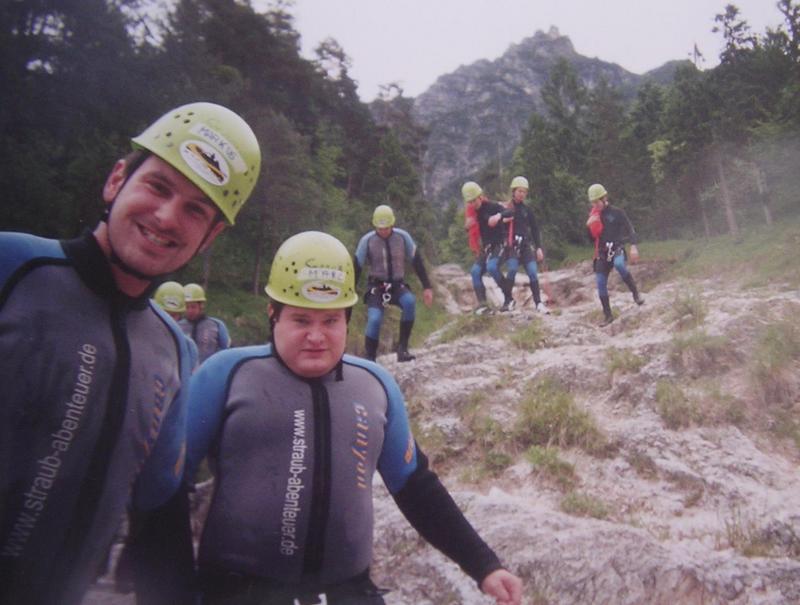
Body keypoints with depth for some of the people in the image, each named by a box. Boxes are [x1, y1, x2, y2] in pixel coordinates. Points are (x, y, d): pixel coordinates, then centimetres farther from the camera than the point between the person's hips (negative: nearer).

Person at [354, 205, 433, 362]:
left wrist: (427, 287, -4)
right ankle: (370, 359, -8)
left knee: (410, 301, -32)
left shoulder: (402, 237, -6)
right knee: (374, 320, -26)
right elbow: (356, 268, -6)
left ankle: (403, 346, -18)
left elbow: (417, 261, 0)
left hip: (398, 285, 1)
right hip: (376, 287, -1)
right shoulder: (367, 240, -10)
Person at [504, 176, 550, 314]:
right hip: (511, 245, -4)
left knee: (533, 273, -5)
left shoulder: (527, 209, 12)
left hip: (526, 245, 4)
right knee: (512, 270, -23)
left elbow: (535, 229, 15)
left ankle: (538, 303, 0)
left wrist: (538, 247, 10)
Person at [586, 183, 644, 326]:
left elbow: (629, 229, -6)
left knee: (619, 264, -39)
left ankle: (635, 293, -20)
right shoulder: (593, 215, 10)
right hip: (602, 252, 5)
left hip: (617, 248, -5)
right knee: (601, 284, -2)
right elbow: (592, 237, 13)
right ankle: (607, 315, 11)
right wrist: (588, 225, -7)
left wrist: (633, 246, -19)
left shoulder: (616, 212, -2)